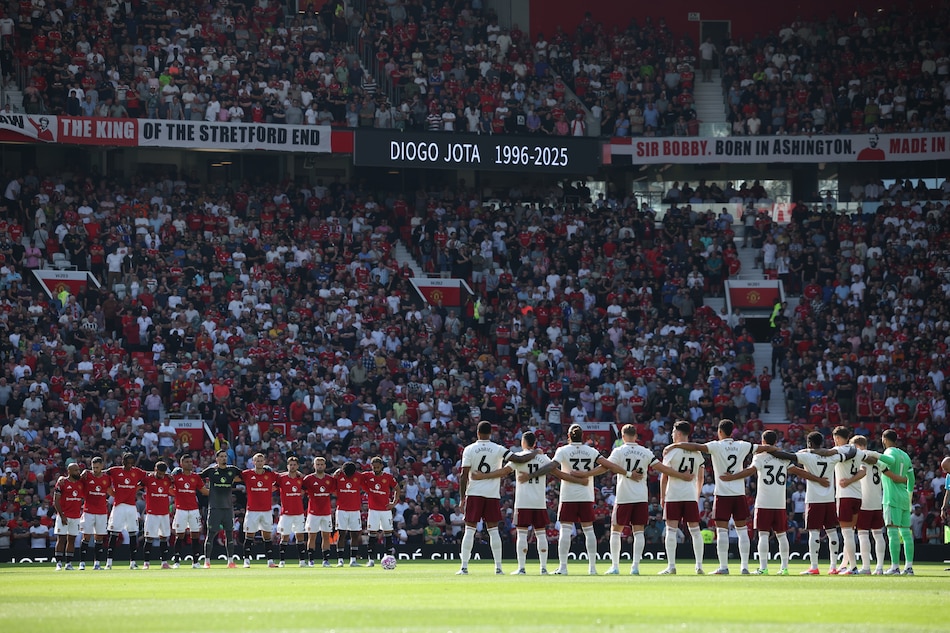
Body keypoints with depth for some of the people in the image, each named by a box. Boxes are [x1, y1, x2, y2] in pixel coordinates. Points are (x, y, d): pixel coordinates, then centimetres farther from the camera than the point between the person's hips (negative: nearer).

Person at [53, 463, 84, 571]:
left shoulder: (81, 483, 8)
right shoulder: (62, 482, -6)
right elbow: (56, 501, -7)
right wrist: (62, 516, -13)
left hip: (76, 516, 5)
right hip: (64, 516, -5)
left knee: (72, 539, 6)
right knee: (61, 539, -6)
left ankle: (69, 563, 10)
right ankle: (59, 563, -4)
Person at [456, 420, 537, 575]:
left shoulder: (469, 450, -1)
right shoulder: (498, 450, 0)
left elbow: (464, 475, -4)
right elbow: (519, 459, -6)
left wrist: (462, 498, 1)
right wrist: (535, 453, 14)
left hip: (474, 493, -1)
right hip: (493, 493, 1)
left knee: (469, 530, 3)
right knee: (493, 530, 7)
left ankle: (464, 567, -2)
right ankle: (498, 567, 4)